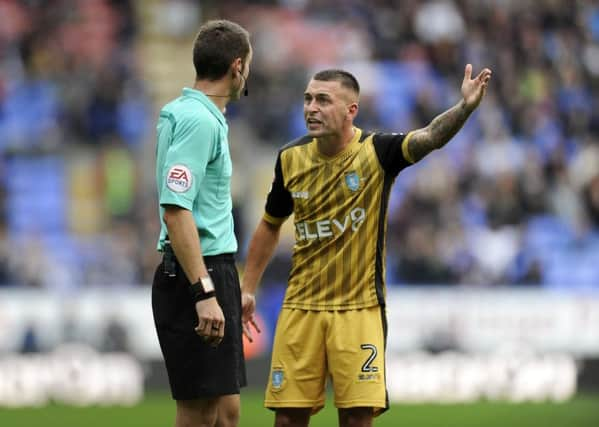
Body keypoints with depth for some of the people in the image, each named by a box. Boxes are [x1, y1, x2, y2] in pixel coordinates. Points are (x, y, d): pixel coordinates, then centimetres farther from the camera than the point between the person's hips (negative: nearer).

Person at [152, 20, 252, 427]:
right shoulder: (199, 120, -16)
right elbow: (175, 210, -23)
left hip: (212, 273, 10)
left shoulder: (195, 114, 14)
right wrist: (204, 293, -27)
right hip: (198, 276, -10)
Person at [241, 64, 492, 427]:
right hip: (301, 308, 3)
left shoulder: (376, 152, -9)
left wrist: (466, 106, -46)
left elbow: (431, 137, -27)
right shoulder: (290, 159, 2)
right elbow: (270, 226, 16)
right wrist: (248, 289, 16)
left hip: (360, 309, -3)